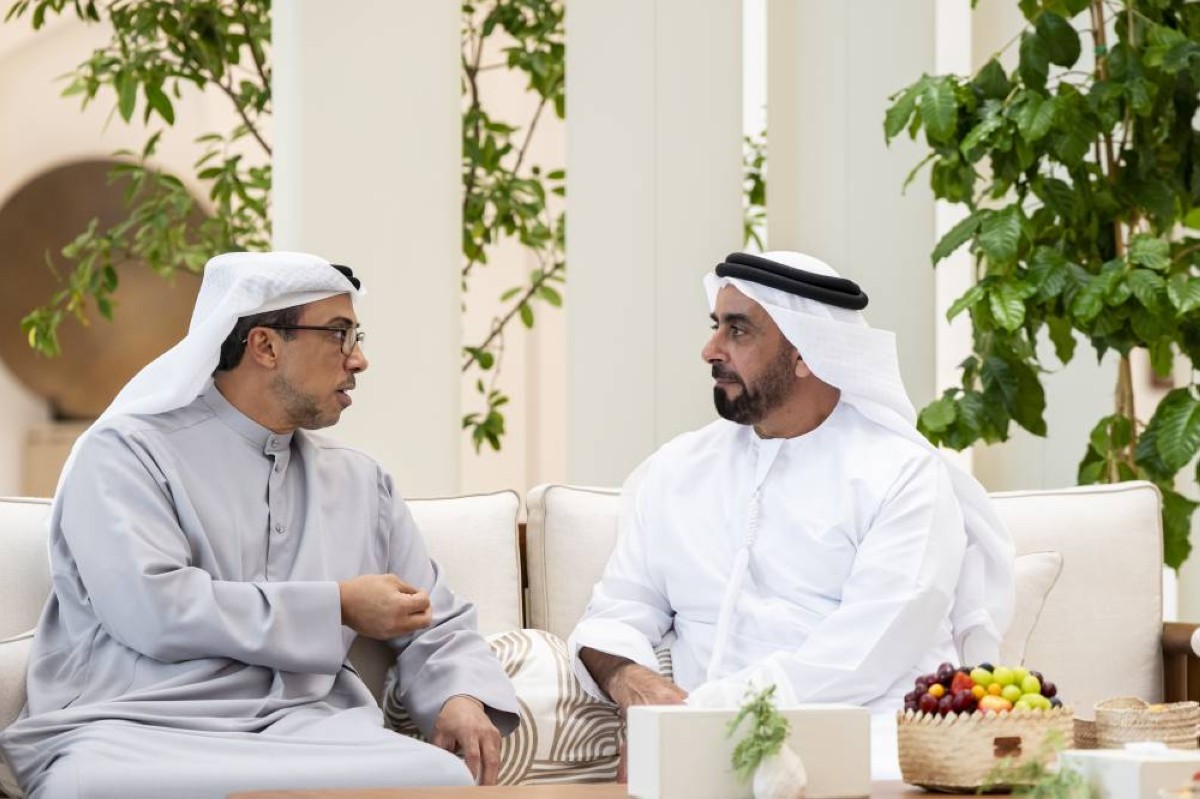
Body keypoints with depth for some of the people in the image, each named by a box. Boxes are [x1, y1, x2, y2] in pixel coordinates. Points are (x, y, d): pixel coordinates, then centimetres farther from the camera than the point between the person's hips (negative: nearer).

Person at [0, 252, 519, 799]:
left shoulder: (361, 482, 22)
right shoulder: (127, 452, 3)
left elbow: (436, 627, 24)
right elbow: (152, 607, -13)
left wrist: (462, 698, -1)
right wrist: (338, 608, -7)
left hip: (309, 730, 4)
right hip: (138, 729, -4)